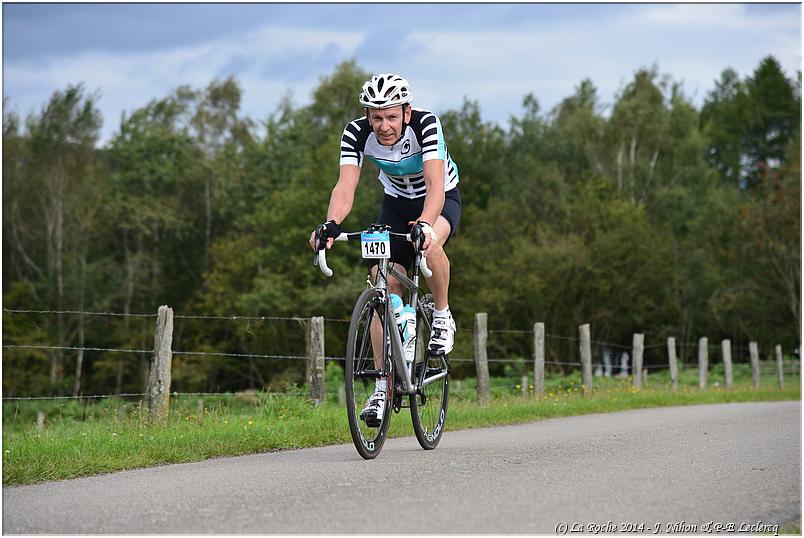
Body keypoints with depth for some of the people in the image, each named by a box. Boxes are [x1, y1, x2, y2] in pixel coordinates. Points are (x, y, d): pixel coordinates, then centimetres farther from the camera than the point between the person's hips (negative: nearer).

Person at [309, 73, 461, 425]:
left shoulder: (425, 124, -32)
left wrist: (424, 224, -61)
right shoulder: (357, 133, -24)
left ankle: (442, 316, -10)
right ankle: (382, 388, -2)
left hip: (441, 200, -3)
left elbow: (436, 184, -43)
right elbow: (346, 186, -34)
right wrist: (331, 225, -54)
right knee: (383, 286, -8)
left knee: (429, 244, -38)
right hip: (397, 202, 3)